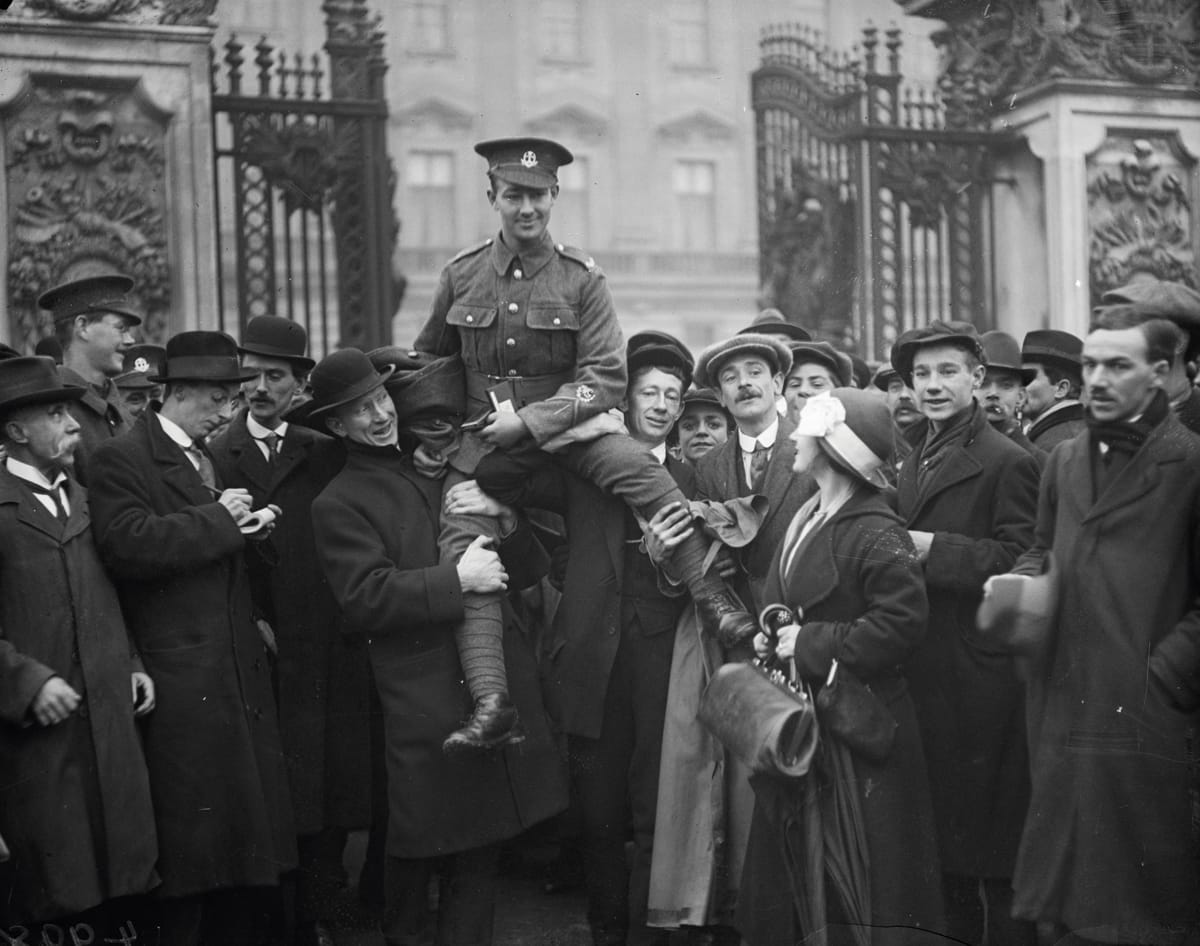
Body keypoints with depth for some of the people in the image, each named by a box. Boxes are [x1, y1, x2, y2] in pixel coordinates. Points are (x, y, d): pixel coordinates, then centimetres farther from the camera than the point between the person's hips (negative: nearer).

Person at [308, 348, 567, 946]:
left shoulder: (441, 470, 17)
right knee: (420, 845, 3)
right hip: (424, 702, -5)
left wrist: (503, 519, -2)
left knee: (480, 844, 12)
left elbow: (521, 566, 19)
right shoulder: (338, 504, -1)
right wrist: (457, 579, -19)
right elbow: (365, 599, -14)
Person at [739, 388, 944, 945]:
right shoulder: (805, 520, 11)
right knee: (791, 860, 15)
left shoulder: (875, 533, -16)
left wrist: (812, 645, -19)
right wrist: (771, 639, 4)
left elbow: (903, 618, -24)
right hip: (798, 716, 9)